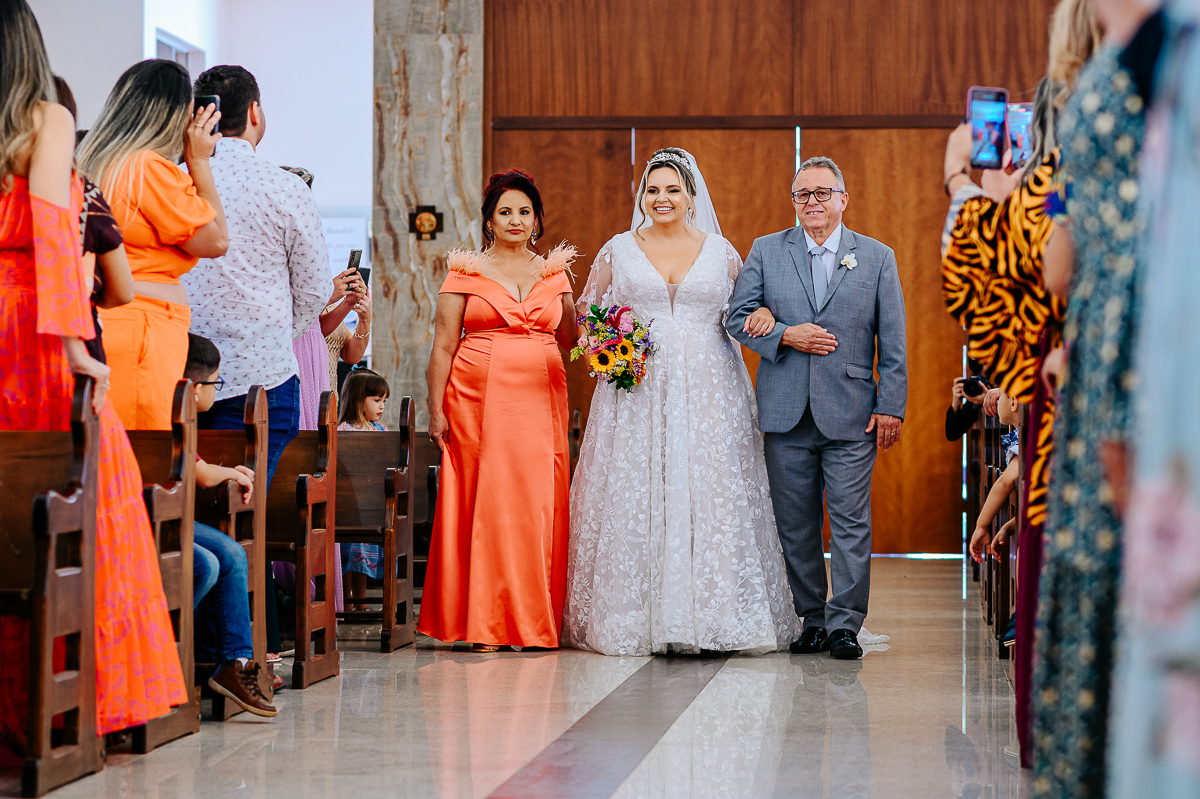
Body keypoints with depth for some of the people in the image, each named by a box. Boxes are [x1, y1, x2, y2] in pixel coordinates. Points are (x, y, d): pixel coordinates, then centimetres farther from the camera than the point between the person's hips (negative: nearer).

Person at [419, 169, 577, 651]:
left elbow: (569, 340, 15)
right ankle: (483, 625, 1)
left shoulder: (553, 272, 14)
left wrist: (565, 289, 2)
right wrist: (436, 408, -5)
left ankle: (535, 621, 7)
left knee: (538, 504, -1)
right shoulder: (467, 272, 4)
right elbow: (443, 345, 2)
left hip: (540, 402, 3)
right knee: (483, 503, -5)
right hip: (480, 400, -3)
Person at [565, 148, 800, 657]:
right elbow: (587, 309, 16)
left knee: (711, 496, -5)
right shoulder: (618, 251, 8)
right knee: (636, 498, -4)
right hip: (637, 392, 0)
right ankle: (640, 619, 1)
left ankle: (710, 619, 0)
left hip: (707, 395, 0)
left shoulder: (721, 252, 8)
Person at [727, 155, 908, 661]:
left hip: (851, 412, -1)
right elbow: (738, 316, 5)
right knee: (796, 525, 6)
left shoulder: (877, 258, 6)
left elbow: (893, 341, 4)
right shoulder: (766, 252, 8)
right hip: (786, 412, 2)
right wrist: (785, 336, -11)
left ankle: (844, 624, 4)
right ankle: (811, 622, 16)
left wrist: (891, 406, -3)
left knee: (851, 523, -3)